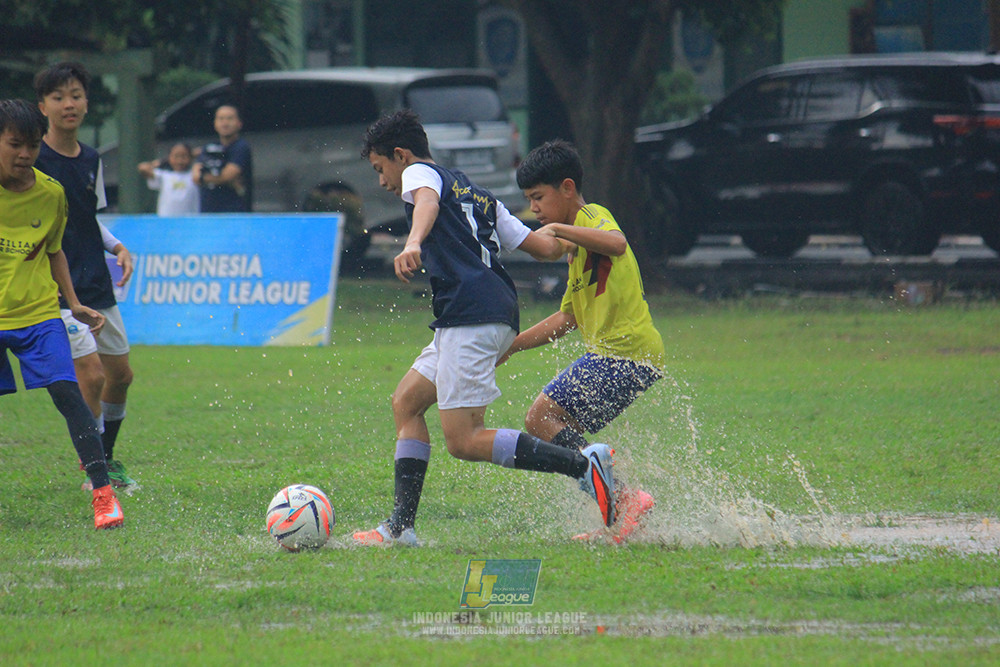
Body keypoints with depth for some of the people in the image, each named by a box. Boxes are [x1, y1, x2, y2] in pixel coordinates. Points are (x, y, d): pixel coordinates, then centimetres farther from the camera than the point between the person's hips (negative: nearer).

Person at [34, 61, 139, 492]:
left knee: (120, 373, 11)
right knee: (91, 374, -14)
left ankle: (106, 458, 30)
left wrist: (118, 247, 6)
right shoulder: (32, 159, -10)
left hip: (96, 282, 7)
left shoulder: (91, 161, 10)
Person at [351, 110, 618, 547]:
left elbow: (427, 201, -20)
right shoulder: (479, 197, 28)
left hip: (471, 313, -10)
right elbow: (546, 249, 24)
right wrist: (560, 233, 50)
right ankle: (401, 526, 9)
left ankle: (585, 465, -21)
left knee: (464, 441, -12)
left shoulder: (420, 173, 6)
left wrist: (413, 244, -42)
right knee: (406, 404, 15)